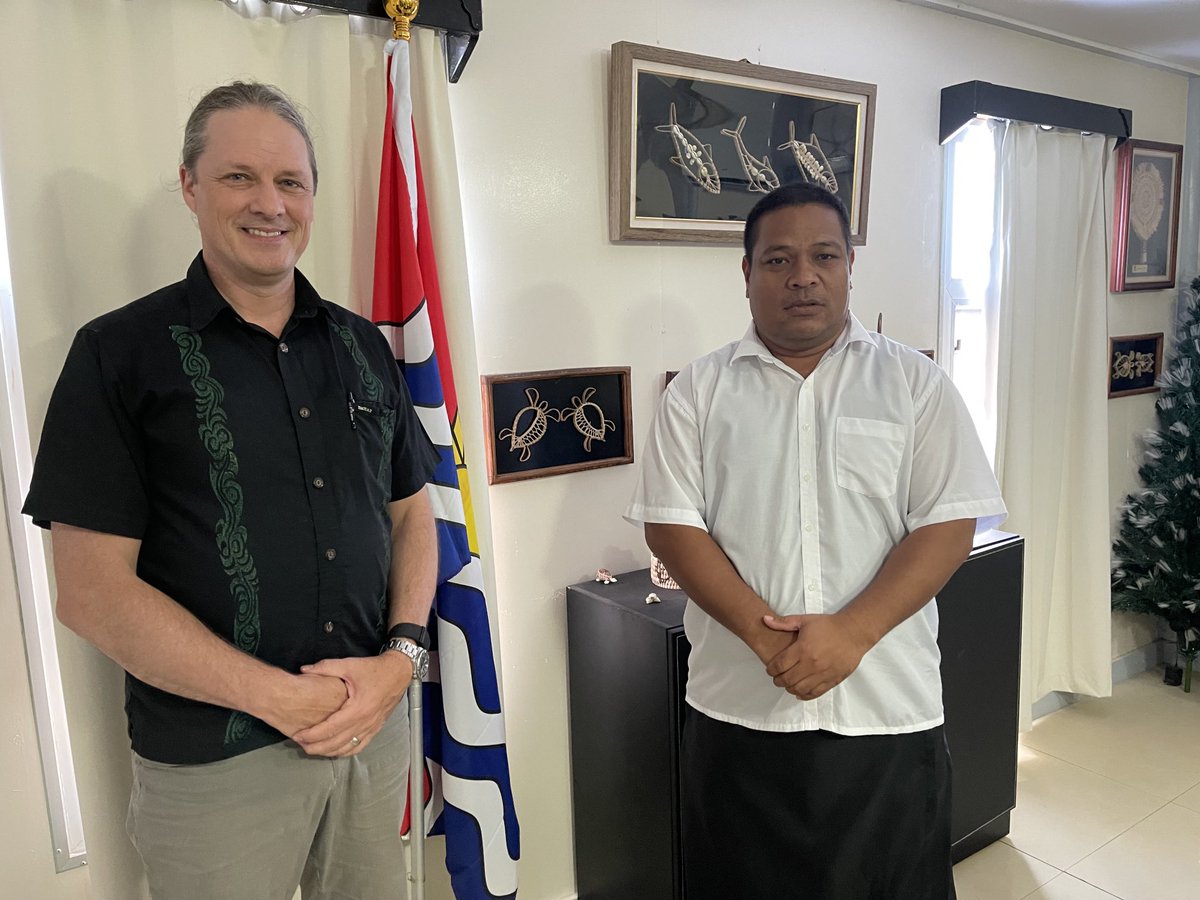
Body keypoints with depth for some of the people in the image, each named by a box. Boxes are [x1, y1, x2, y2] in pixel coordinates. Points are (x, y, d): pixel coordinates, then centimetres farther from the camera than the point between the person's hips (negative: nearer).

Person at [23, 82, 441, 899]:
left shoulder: (363, 346, 6)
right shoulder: (121, 354, -7)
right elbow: (93, 590, -11)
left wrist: (401, 656, -7)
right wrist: (281, 697, -15)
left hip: (378, 723, 4)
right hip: (212, 761, -4)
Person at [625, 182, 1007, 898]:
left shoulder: (915, 382, 2)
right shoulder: (700, 390, 2)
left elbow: (950, 523, -4)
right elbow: (671, 523, -4)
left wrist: (851, 632, -16)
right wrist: (762, 629, -16)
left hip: (887, 709, 0)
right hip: (737, 709, 1)